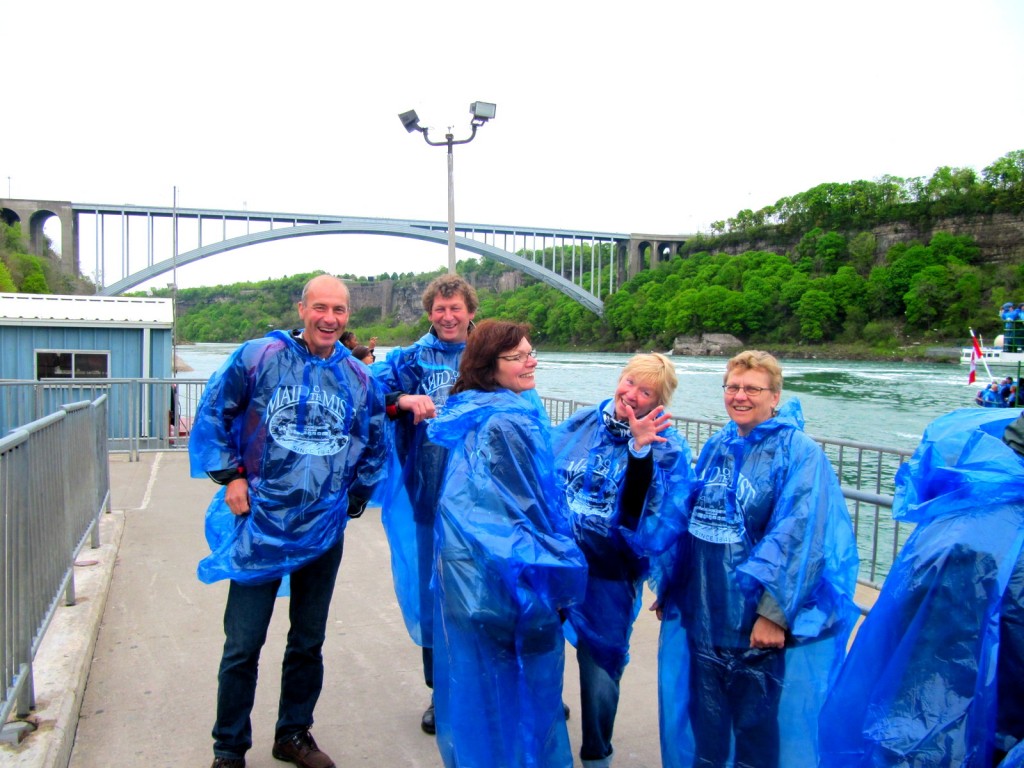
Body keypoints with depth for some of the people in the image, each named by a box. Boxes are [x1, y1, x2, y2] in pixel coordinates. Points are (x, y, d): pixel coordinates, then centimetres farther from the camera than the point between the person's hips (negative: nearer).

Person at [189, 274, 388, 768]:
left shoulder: (359, 380, 3)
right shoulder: (258, 357, -7)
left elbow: (376, 447, 16)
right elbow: (213, 413, 1)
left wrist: (353, 498, 12)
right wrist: (230, 475, -4)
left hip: (324, 533, 3)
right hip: (260, 528, -3)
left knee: (308, 642, 16)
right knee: (243, 645, 4)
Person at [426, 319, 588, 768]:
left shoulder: (471, 412, 7)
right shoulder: (509, 421, -21)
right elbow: (528, 509, -18)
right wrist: (560, 576, -8)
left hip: (463, 562, 9)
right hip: (504, 571, -9)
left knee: (474, 673, 20)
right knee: (515, 678, 6)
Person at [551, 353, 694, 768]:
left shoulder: (668, 448, -10)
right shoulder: (581, 424, -2)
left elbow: (641, 514, -24)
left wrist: (640, 448, -30)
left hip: (609, 576, -3)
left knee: (599, 673, 13)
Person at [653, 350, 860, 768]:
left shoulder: (799, 453, -11)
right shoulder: (716, 447, 8)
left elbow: (799, 538, -18)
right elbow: (688, 521, 14)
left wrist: (773, 612, -22)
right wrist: (668, 585, 16)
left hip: (762, 624, -6)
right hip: (703, 616, 6)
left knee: (761, 732, 10)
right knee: (705, 728, 19)